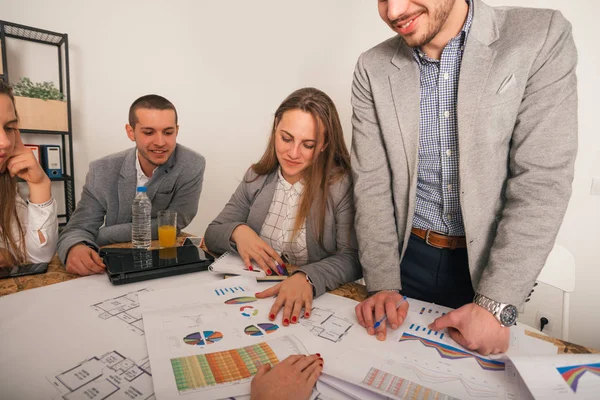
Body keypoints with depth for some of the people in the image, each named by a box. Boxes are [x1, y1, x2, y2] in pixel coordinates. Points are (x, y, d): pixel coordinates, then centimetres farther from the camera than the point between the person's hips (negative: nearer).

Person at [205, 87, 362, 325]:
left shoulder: (343, 185, -13)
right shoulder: (257, 178, 1)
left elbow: (352, 258, -17)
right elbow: (212, 235, 3)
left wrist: (307, 278, -35)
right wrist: (238, 231, -18)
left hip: (314, 303, -1)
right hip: (253, 294, 2)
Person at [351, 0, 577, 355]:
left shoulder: (542, 37, -11)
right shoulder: (373, 69, -6)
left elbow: (543, 180, -15)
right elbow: (372, 182, -8)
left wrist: (497, 305, -18)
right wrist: (382, 284, -12)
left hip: (491, 261, 0)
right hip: (408, 256, 2)